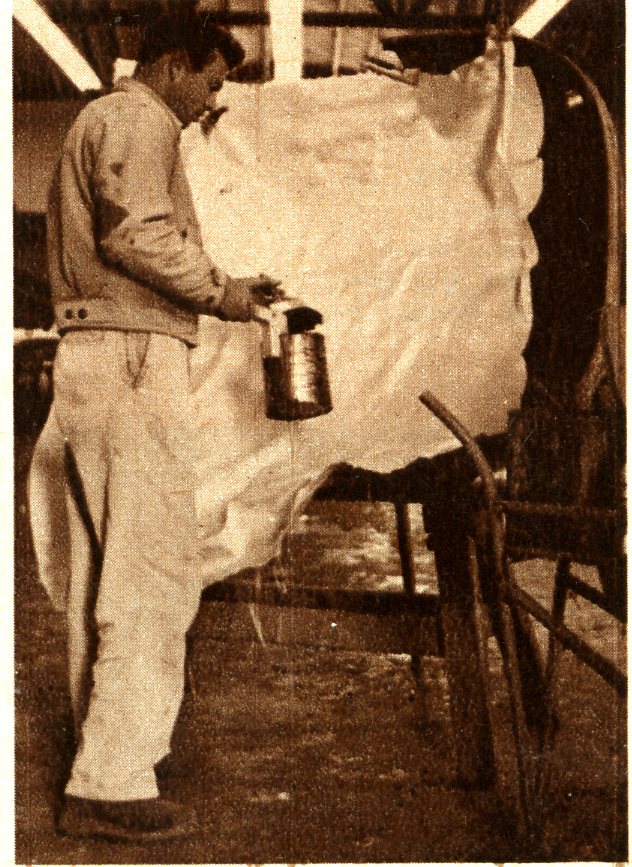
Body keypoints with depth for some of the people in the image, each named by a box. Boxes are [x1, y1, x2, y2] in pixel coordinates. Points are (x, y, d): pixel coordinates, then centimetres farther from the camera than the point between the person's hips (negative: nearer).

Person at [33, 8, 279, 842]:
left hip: (88, 357, 11)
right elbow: (136, 233, -21)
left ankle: (107, 740, 26)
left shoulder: (97, 123, 26)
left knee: (102, 568, 15)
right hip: (133, 362, -10)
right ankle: (111, 784, -9)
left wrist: (221, 286, 18)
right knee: (155, 569, -10)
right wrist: (217, 290, -9)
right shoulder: (137, 120, -5)